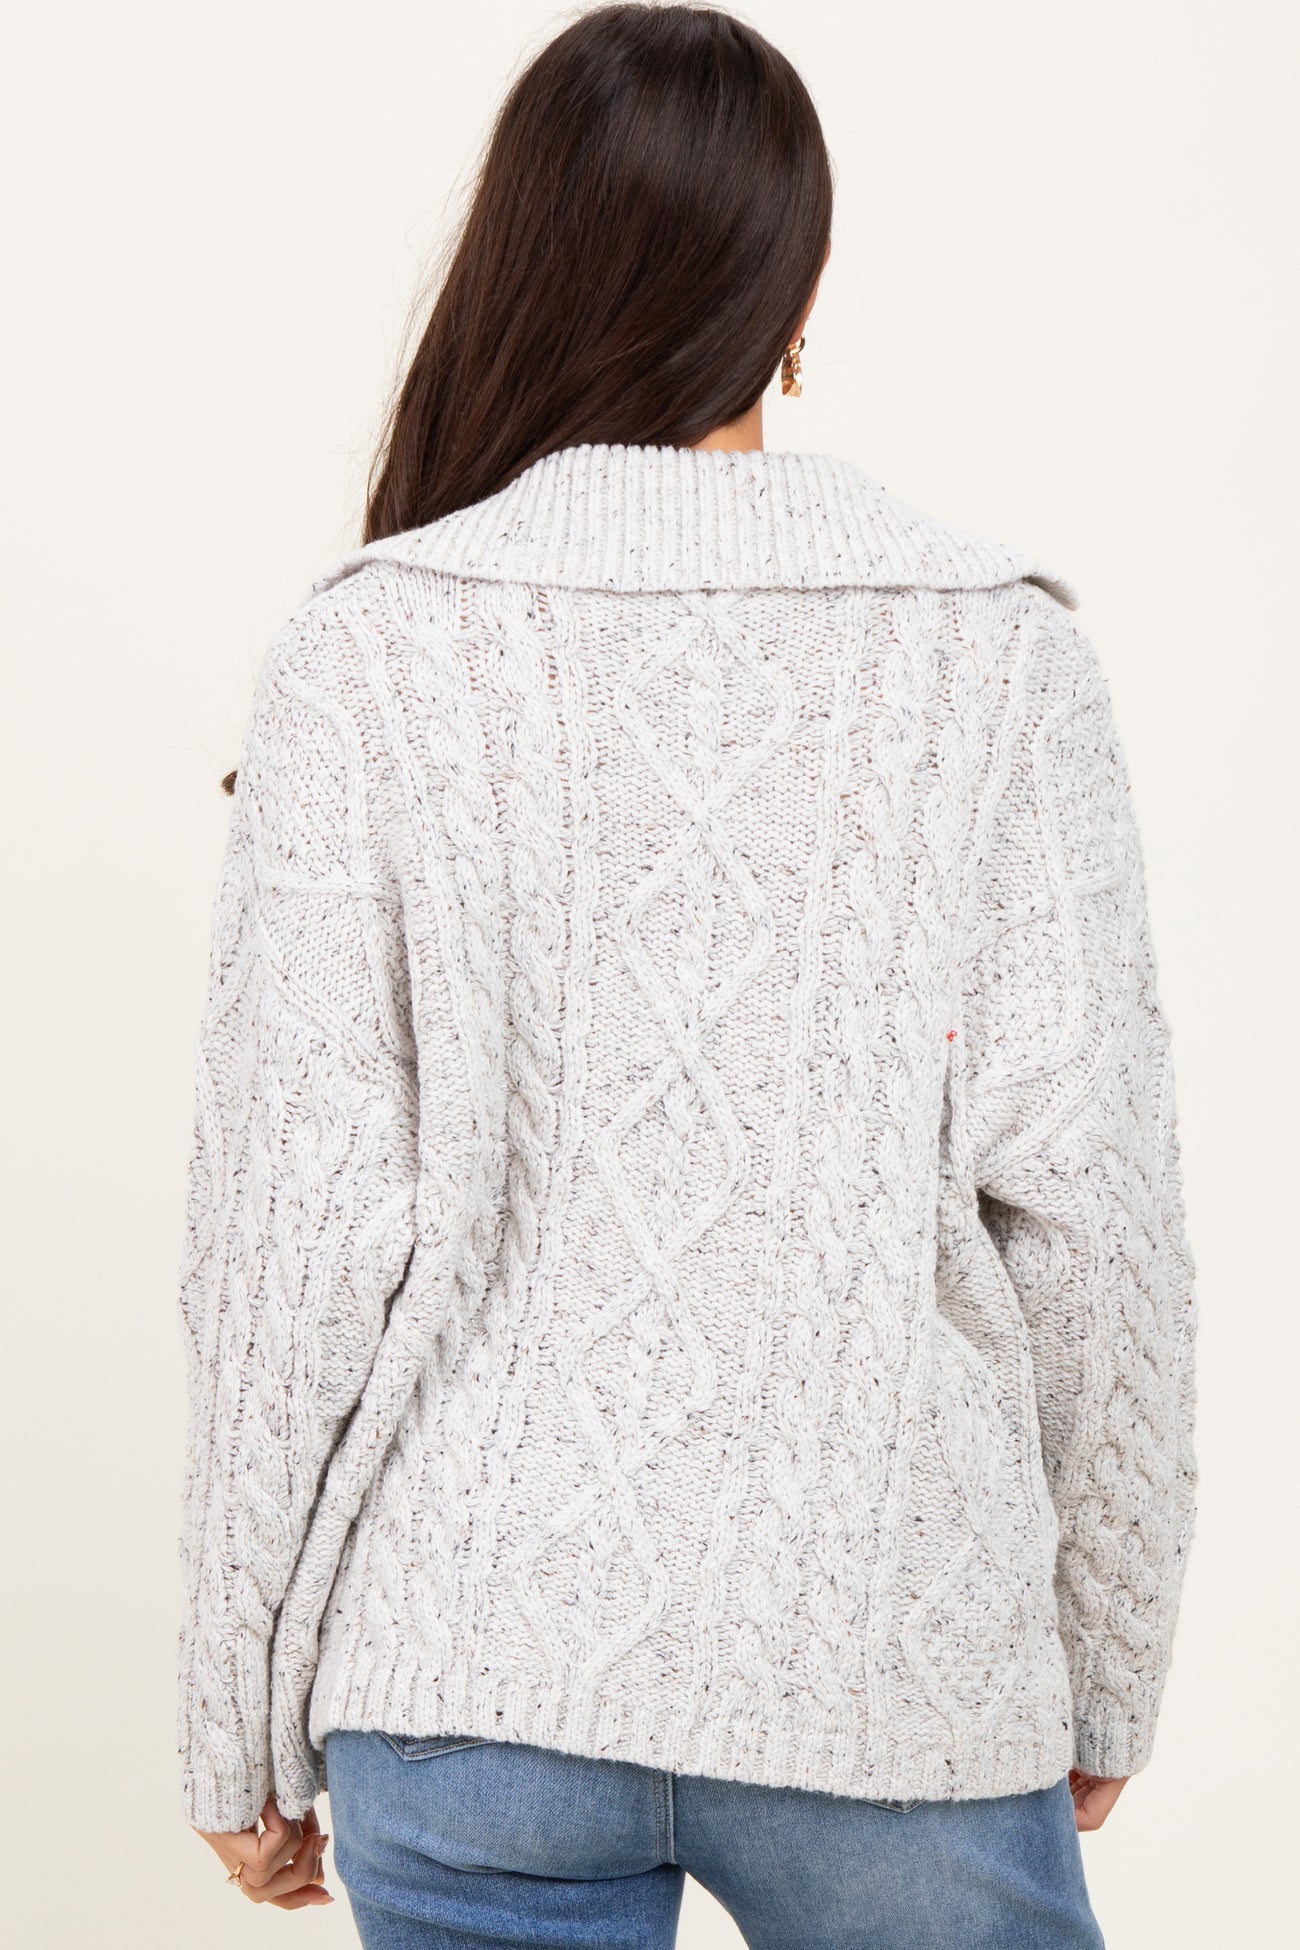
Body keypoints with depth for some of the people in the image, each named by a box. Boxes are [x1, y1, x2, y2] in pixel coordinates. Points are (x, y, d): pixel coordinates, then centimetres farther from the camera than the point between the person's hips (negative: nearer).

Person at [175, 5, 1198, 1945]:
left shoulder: (371, 649, -5)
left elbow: (293, 1222, -7)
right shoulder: (996, 652, -4)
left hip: (473, 1659, 0)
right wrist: (1103, 1670, 7)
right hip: (897, 1673, 1)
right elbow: (1087, 1213, -6)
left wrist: (243, 1716, 4)